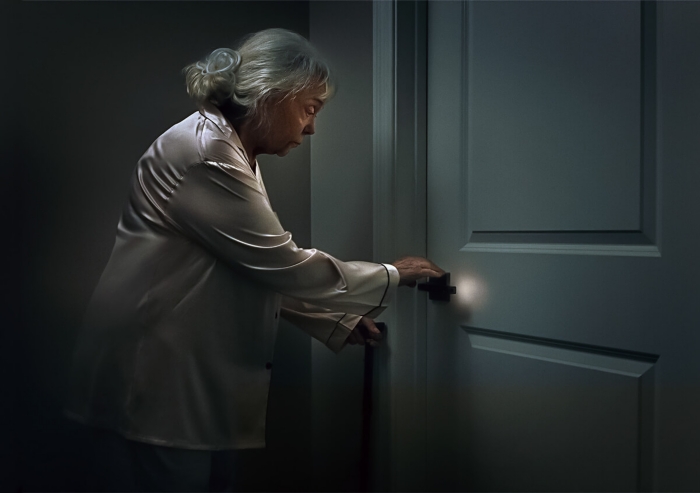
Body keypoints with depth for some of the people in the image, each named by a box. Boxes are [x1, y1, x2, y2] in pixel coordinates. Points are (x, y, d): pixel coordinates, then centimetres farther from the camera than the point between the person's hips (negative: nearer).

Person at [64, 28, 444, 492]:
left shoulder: (233, 154, 12)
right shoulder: (204, 154, -21)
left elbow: (266, 271, 13)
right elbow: (283, 264, -21)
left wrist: (341, 322, 6)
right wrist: (391, 276, -10)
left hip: (194, 367, 10)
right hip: (156, 370, -10)